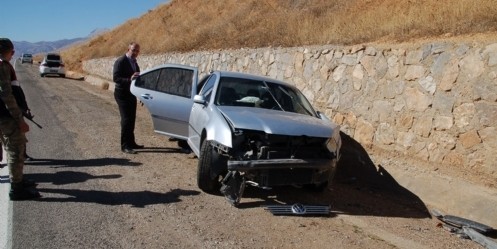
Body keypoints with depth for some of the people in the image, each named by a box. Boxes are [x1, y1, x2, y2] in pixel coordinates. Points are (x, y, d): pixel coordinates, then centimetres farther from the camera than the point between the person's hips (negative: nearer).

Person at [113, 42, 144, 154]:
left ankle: (131, 142, 22)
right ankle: (125, 146, -6)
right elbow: (115, 78, -22)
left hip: (131, 94, 8)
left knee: (131, 119, 12)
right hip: (122, 94, -8)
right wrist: (129, 79, -34)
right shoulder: (120, 61, -13)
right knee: (126, 119, -10)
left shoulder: (134, 62, 13)